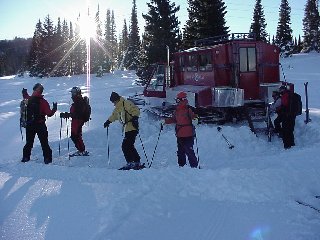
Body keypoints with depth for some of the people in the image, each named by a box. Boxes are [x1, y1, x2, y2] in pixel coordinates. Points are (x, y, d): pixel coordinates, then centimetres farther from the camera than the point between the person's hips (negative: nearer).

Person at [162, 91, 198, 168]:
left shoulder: (188, 110, -9)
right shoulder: (176, 111, 12)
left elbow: (194, 116, -13)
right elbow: (173, 119, 23)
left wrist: (195, 120, -35)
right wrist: (165, 121, 14)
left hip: (188, 136, -7)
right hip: (179, 135, 7)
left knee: (189, 151, -8)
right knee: (180, 152, 14)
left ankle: (194, 166, 2)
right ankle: (181, 166, 25)